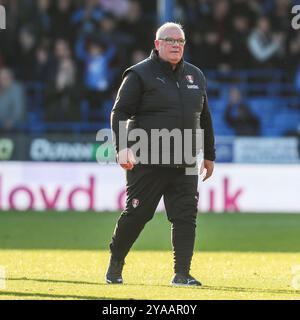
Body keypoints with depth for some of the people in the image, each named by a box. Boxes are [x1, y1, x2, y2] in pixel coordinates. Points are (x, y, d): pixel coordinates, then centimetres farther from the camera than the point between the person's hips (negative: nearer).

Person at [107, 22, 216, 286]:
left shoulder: (195, 76, 14)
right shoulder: (140, 74, -3)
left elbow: (204, 117, 22)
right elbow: (120, 112, -7)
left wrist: (209, 155, 23)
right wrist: (122, 148, -20)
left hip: (185, 166, 5)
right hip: (147, 163, -5)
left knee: (186, 217, -3)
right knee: (136, 214, -1)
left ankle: (182, 274, 0)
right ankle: (115, 264, 18)